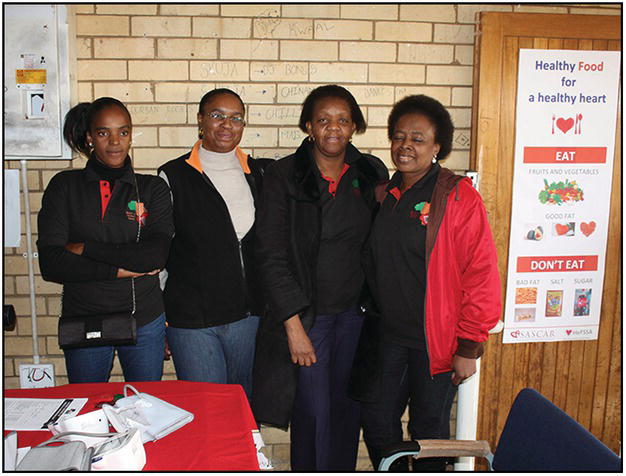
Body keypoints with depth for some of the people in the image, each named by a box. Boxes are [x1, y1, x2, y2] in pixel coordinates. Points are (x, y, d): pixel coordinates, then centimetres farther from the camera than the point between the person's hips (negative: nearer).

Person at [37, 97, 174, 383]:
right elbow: (50, 264, -10)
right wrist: (120, 270, -16)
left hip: (145, 321, 0)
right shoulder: (64, 186, -1)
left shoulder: (152, 188, -1)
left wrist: (86, 249, -15)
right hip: (83, 321, 0)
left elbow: (157, 255, -15)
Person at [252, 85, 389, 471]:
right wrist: (294, 325, -13)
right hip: (306, 314, -3)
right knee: (314, 414, -1)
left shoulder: (371, 174, 3)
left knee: (347, 410, 12)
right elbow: (272, 255, -10)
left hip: (356, 312, 3)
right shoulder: (284, 176, -7)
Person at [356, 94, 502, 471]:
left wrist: (469, 347, -14)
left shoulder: (458, 197, -12)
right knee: (377, 423, 14)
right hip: (389, 334, 6)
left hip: (436, 340, -5)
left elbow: (481, 275, -14)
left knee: (428, 432, 10)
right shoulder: (385, 195, 6)